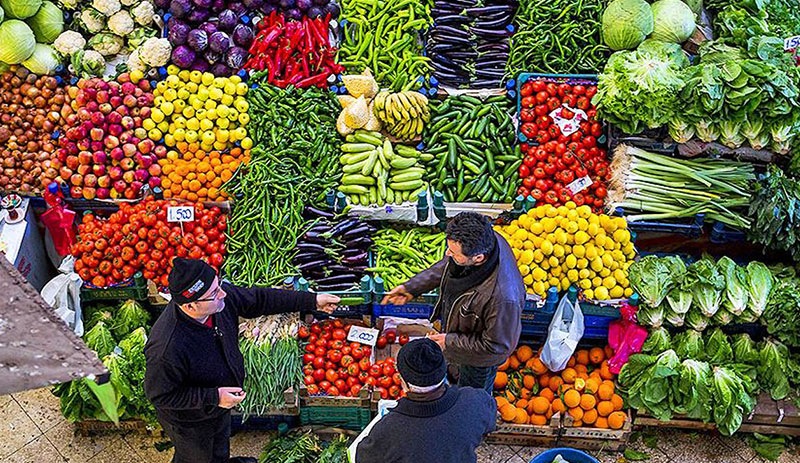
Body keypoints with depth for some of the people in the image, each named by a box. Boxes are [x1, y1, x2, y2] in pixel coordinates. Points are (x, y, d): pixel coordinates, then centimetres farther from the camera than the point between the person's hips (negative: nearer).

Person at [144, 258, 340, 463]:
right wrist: (213, 397, -32)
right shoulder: (167, 348, -44)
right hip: (191, 422, -6)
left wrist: (312, 301, -6)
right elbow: (160, 395, -30)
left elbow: (259, 299, -8)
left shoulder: (222, 296, -25)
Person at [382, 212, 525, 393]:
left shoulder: (502, 297, -49)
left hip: (481, 358, -6)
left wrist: (450, 341, -23)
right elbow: (446, 266, -4)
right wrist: (412, 287, -5)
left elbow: (497, 346, -31)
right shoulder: (483, 240, -27)